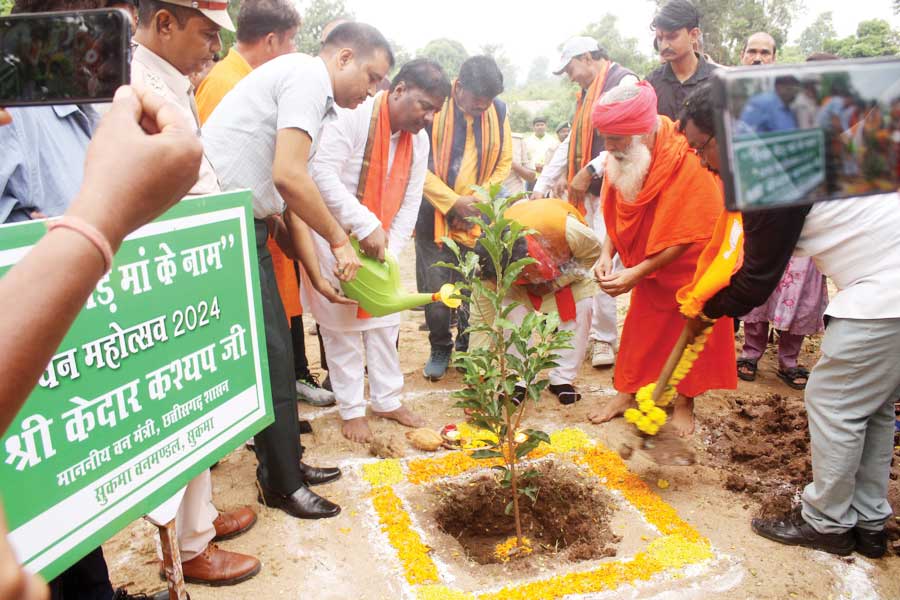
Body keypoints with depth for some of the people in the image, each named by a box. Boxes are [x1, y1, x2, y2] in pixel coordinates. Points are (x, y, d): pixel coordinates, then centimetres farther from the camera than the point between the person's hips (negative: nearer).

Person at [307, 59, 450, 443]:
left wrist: (390, 252, -10)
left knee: (385, 321, 10)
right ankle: (351, 410, 16)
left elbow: (410, 204, 2)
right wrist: (366, 226, -34)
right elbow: (322, 173, -30)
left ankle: (387, 401, 25)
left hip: (379, 240, 6)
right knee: (342, 324, 2)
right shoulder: (352, 117, -20)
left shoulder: (419, 140, 2)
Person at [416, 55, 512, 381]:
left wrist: (479, 199, -8)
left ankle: (469, 349, 26)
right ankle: (440, 349, 22)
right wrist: (453, 202, -16)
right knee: (435, 289, 0)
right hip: (435, 215, -2)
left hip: (478, 219, 2)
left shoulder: (499, 111, 0)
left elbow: (504, 163, 7)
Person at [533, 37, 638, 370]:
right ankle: (595, 332, 18)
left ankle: (604, 338, 3)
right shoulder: (588, 92, 22)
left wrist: (589, 172, -16)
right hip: (587, 192, 9)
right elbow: (571, 144, 24)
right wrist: (541, 186, 19)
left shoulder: (624, 82, -7)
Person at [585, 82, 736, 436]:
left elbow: (688, 235, -29)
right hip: (650, 263, 5)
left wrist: (637, 273, -30)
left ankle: (684, 403, 20)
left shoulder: (688, 159, -32)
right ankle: (627, 393, 22)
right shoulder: (624, 156, -13)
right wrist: (607, 254, -16)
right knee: (641, 326, 10)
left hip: (692, 264, -5)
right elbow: (615, 212, -2)